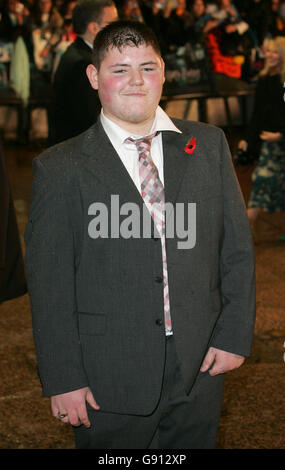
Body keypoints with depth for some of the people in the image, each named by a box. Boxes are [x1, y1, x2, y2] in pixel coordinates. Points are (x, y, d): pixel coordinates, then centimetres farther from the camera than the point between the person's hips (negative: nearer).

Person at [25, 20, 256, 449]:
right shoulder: (61, 168, -5)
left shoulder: (209, 145, 4)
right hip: (110, 383, -2)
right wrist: (63, 381, -8)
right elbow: (50, 282, -6)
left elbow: (237, 246, 7)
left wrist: (235, 334, 0)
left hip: (200, 370, 3)